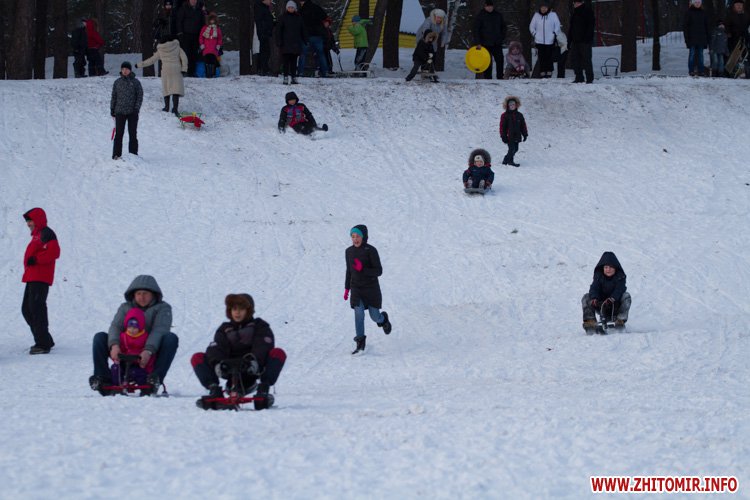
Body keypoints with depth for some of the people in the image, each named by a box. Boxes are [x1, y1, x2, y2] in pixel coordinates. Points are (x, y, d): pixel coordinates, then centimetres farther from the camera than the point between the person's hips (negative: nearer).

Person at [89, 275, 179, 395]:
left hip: (151, 353, -3)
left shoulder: (163, 308, 2)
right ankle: (102, 377, -20)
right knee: (100, 337, -10)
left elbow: (159, 330, -15)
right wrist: (114, 344, -29)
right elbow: (115, 326, -5)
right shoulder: (125, 307, 13)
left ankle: (155, 379, -39)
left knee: (171, 338, -29)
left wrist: (148, 350, -34)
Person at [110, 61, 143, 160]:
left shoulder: (135, 82, 1)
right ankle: (116, 154, 4)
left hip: (132, 112, -1)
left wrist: (136, 108, -8)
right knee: (119, 134, 0)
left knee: (132, 134, 4)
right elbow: (114, 97, 13)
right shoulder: (117, 82, 7)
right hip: (120, 111, 1)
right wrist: (112, 109, 9)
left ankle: (133, 153, 11)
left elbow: (140, 96, 2)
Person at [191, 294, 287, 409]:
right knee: (197, 358, -11)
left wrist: (254, 360, -35)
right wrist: (217, 363, -29)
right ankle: (215, 391, -21)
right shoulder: (224, 329, 15)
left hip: (253, 369, -2)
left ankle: (263, 390, -28)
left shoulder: (259, 326, 9)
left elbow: (262, 347, -12)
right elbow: (216, 348, -5)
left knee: (278, 353, -27)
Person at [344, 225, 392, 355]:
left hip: (371, 288, -3)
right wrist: (347, 288, 18)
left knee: (375, 316, 4)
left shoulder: (371, 251, -13)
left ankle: (383, 319, 42)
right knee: (358, 313, -16)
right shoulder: (349, 252, 4)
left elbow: (378, 271, -14)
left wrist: (362, 269, -28)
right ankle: (360, 343, -13)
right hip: (356, 288, 3)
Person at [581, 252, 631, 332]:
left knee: (626, 296, -27)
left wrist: (612, 299, -44)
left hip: (615, 305, -2)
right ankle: (590, 320, -23)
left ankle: (620, 320, -27)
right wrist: (594, 298, -38)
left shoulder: (620, 276, -7)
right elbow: (594, 288, -16)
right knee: (586, 297, -16)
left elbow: (619, 290, -23)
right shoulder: (598, 276, -1)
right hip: (601, 304, 2)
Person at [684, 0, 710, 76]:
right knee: (692, 53, -3)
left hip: (701, 37, 3)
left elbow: (706, 26, 16)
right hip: (692, 38, -3)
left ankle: (701, 71, 4)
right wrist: (687, 37, -8)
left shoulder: (703, 13, 11)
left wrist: (708, 37, 10)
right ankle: (691, 71, -1)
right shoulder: (689, 12, 1)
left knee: (700, 54, 3)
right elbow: (685, 26, -1)